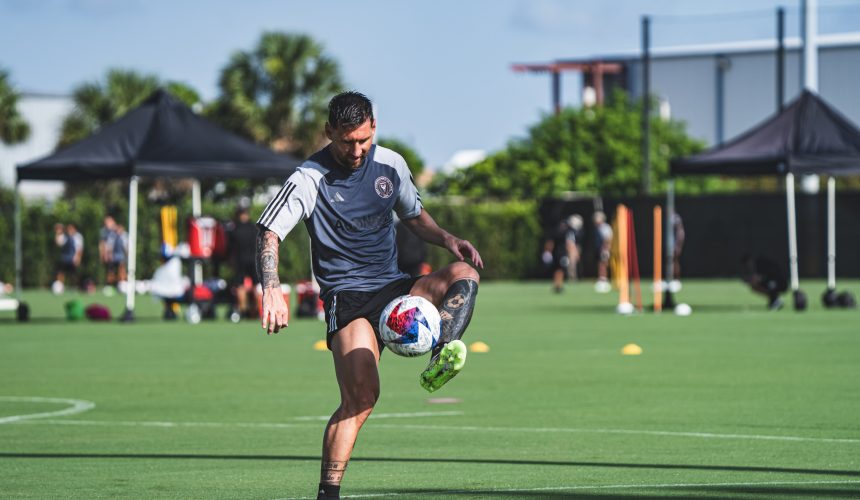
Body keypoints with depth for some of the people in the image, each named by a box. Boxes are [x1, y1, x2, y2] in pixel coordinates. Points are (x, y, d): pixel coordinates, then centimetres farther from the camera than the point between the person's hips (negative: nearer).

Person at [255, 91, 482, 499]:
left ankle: (439, 363, -40)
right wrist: (272, 290, -31)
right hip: (348, 297, -5)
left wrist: (447, 240, 4)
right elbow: (269, 232, -15)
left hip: (395, 288, 5)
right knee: (361, 396, -23)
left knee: (463, 274, -22)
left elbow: (414, 216, 25)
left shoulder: (390, 164, 8)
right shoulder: (310, 178, -7)